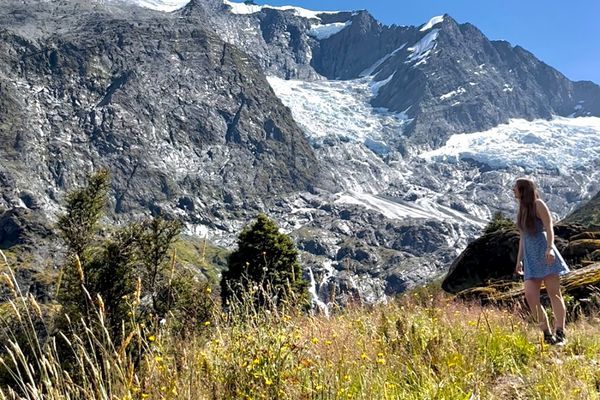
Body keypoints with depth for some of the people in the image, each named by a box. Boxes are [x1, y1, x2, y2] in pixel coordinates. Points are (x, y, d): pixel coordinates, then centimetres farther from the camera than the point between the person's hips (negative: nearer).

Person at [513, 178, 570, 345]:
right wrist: (519, 260, 22)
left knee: (554, 294, -6)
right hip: (530, 257, 7)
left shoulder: (538, 204, 0)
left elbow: (549, 228, -10)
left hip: (544, 254, -7)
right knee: (530, 296, -7)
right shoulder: (522, 210, 21)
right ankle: (547, 335, 1)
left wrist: (550, 248, -25)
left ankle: (560, 334, -6)